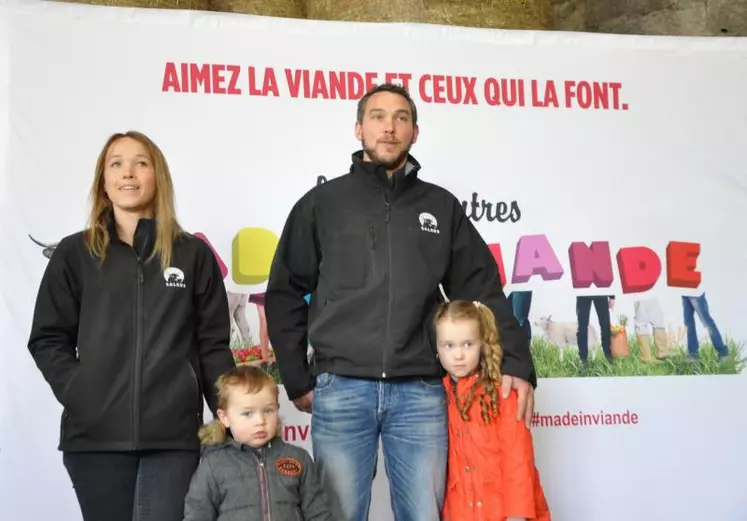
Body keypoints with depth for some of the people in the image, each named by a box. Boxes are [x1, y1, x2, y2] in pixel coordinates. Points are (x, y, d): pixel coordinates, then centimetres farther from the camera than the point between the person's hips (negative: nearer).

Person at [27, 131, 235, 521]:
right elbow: (47, 339, 9)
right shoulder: (75, 254, 8)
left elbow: (213, 344, 8)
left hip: (173, 434, -1)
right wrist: (76, 394, -4)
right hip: (95, 435, 1)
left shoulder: (193, 254, 8)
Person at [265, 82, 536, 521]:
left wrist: (517, 364, 0)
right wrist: (298, 381, 3)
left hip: (421, 393, 1)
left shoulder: (442, 206, 13)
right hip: (340, 390, -1)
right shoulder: (322, 203, 8)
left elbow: (483, 291, 11)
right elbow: (285, 295, 9)